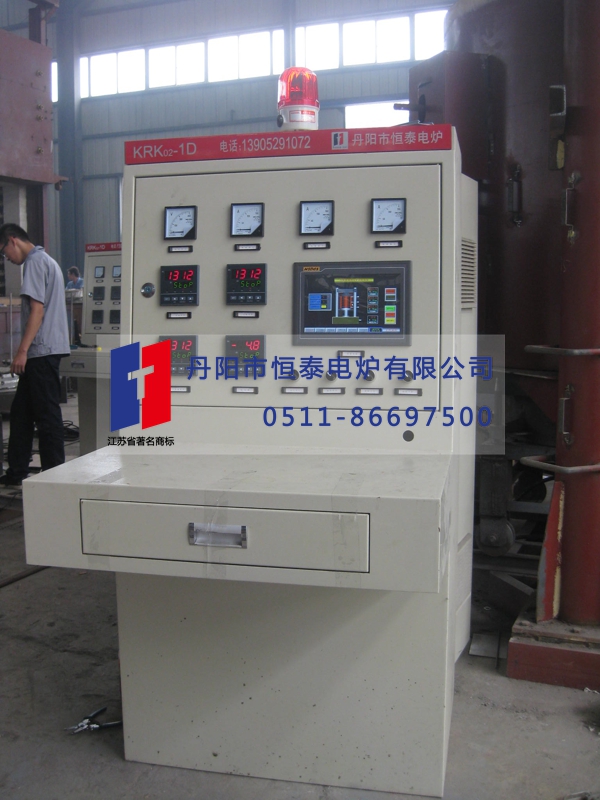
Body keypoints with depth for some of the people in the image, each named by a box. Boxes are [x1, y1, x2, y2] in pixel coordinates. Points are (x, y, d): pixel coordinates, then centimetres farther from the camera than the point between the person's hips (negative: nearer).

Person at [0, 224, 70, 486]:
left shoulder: (35, 262, -9)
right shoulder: (47, 260, 21)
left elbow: (37, 310, -17)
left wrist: (22, 351, -19)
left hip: (41, 350, -10)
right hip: (44, 352, 10)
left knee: (46, 414, -5)